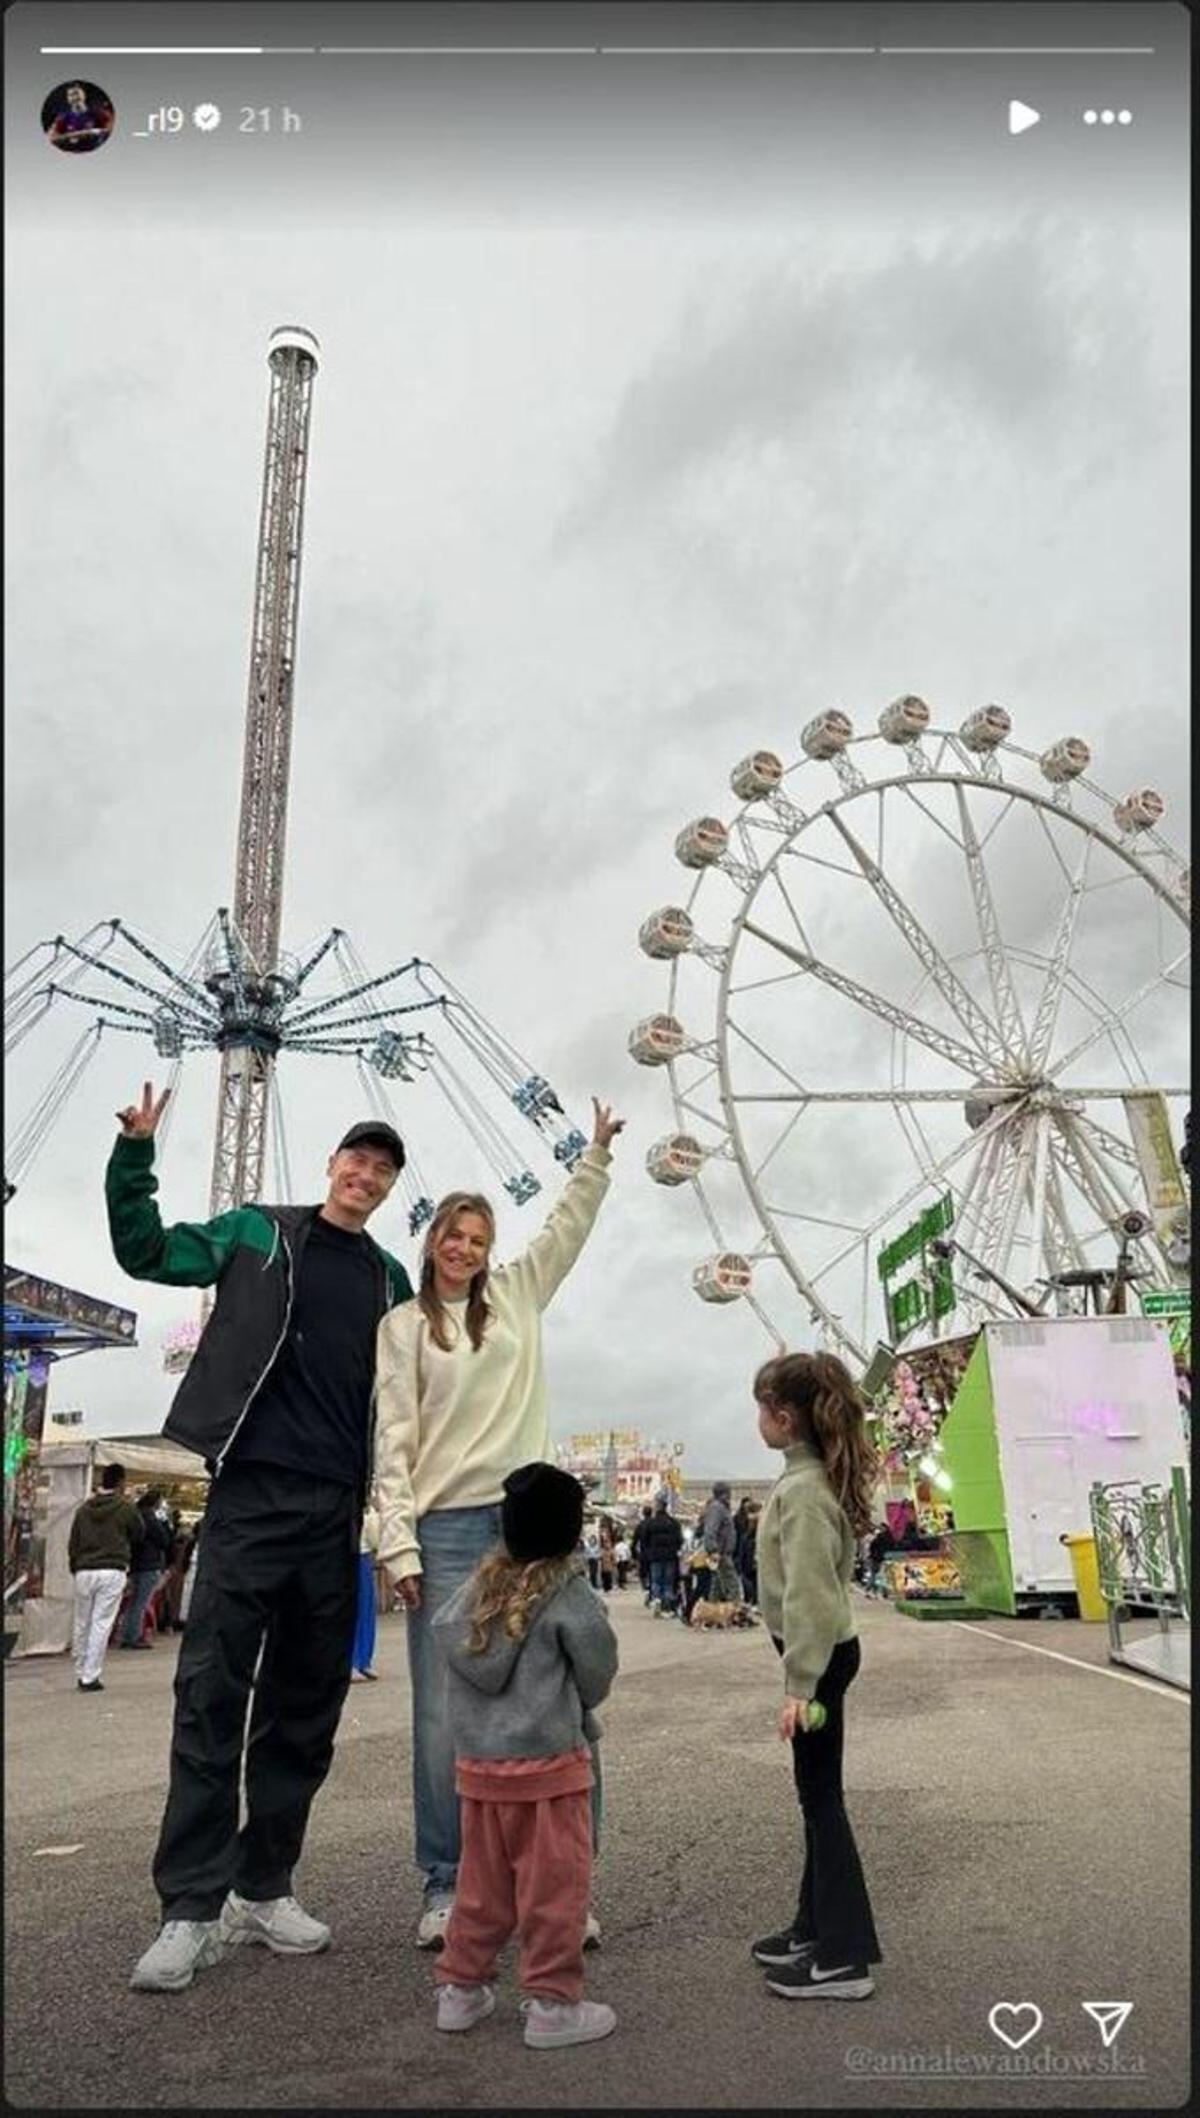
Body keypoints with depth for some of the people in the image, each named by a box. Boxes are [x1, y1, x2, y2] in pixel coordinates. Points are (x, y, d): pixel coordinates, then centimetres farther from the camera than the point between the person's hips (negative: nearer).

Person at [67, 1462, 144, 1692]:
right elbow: (138, 1535, 10)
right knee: (101, 1625, -1)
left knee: (82, 1625, 13)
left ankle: (81, 1674, 21)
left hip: (84, 1571, 4)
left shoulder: (84, 1508, 7)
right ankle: (91, 1677, -3)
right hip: (112, 1571, -3)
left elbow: (72, 1542, 10)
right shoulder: (126, 1507, -3)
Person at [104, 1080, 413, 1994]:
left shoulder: (391, 1278, 13)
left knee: (307, 1704, 9)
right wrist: (134, 1155, -10)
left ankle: (265, 1886, 22)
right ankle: (192, 1907, 5)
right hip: (252, 1489, -3)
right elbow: (145, 1251, 2)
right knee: (212, 1693, -5)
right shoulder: (258, 1231, 5)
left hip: (336, 1508, 4)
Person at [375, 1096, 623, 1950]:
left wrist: (599, 1153, 9)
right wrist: (400, 1544, -7)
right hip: (447, 1527, -2)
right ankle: (444, 1886, 15)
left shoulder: (517, 1296, 11)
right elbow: (393, 1441, -1)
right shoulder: (404, 1326, 3)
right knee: (444, 1717, 0)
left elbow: (568, 1227, 15)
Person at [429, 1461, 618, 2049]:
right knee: (553, 1885, 6)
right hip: (547, 1761, -6)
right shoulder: (566, 1592, -14)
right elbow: (597, 1668, -9)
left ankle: (459, 1987, 28)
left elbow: (444, 1634, 1)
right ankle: (552, 2003, 13)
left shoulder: (480, 1583, 1)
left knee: (483, 1881, 19)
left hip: (478, 1759, 6)